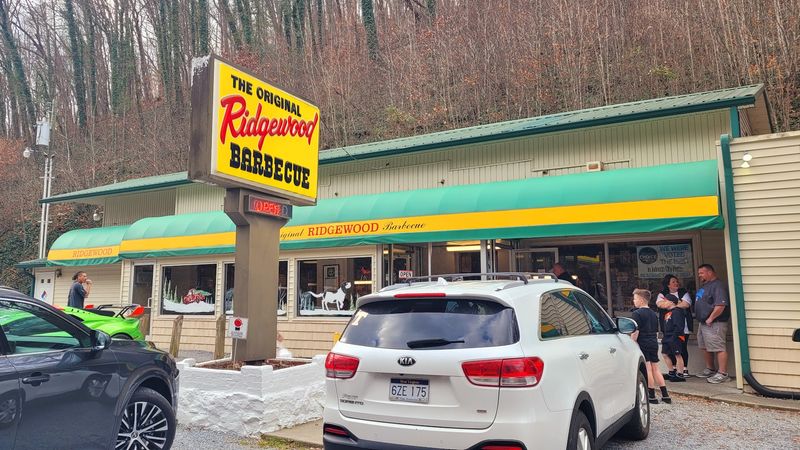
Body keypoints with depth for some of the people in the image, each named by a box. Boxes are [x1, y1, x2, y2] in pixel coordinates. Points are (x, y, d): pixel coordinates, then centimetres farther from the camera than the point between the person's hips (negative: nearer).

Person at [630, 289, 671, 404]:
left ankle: (652, 396, 1)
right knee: (655, 369, 12)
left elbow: (635, 332, -16)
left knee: (647, 370, -3)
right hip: (654, 344, 8)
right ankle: (665, 395, 13)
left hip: (643, 344, -8)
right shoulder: (654, 314, 15)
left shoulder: (637, 314, -10)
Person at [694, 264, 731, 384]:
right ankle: (710, 370, 30)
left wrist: (710, 319, -20)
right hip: (703, 323, 11)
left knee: (719, 348, -7)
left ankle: (722, 374, -3)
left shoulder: (718, 286, -16)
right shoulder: (705, 286, 17)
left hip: (714, 324, -11)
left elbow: (720, 305, -26)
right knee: (705, 347, 18)